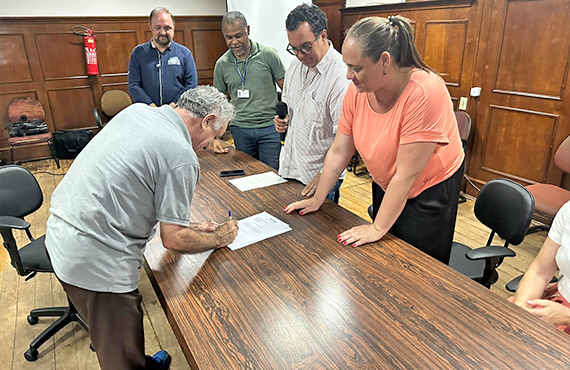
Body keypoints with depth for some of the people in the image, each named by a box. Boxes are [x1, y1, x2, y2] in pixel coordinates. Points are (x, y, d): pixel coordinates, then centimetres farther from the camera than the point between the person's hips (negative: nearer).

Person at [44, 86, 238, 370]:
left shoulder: (136, 110, 5)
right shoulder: (181, 157, -20)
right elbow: (173, 240, -16)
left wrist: (186, 225, 17)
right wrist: (219, 238, 3)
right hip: (95, 260, -9)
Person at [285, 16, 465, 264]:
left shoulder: (425, 94, -31)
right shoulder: (357, 90, -13)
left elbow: (406, 174, -28)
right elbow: (338, 152, -5)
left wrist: (378, 228, -22)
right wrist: (317, 200, -2)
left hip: (430, 192, -5)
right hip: (385, 187, 5)